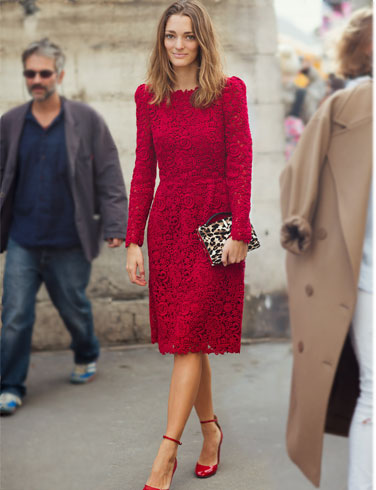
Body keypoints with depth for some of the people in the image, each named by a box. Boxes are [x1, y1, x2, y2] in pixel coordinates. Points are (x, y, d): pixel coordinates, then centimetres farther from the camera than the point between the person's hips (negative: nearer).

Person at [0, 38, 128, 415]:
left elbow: (108, 178, -4)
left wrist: (114, 225, -10)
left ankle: (86, 357, 43)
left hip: (69, 243, -2)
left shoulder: (86, 121, -4)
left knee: (74, 309, 15)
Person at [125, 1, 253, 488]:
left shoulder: (228, 91, -3)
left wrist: (240, 233, -11)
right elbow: (143, 172, 7)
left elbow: (240, 167, -5)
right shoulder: (149, 97, 7)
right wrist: (133, 240, 3)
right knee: (187, 338, 9)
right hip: (167, 222, 4)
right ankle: (210, 429, 26)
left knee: (188, 338, -6)